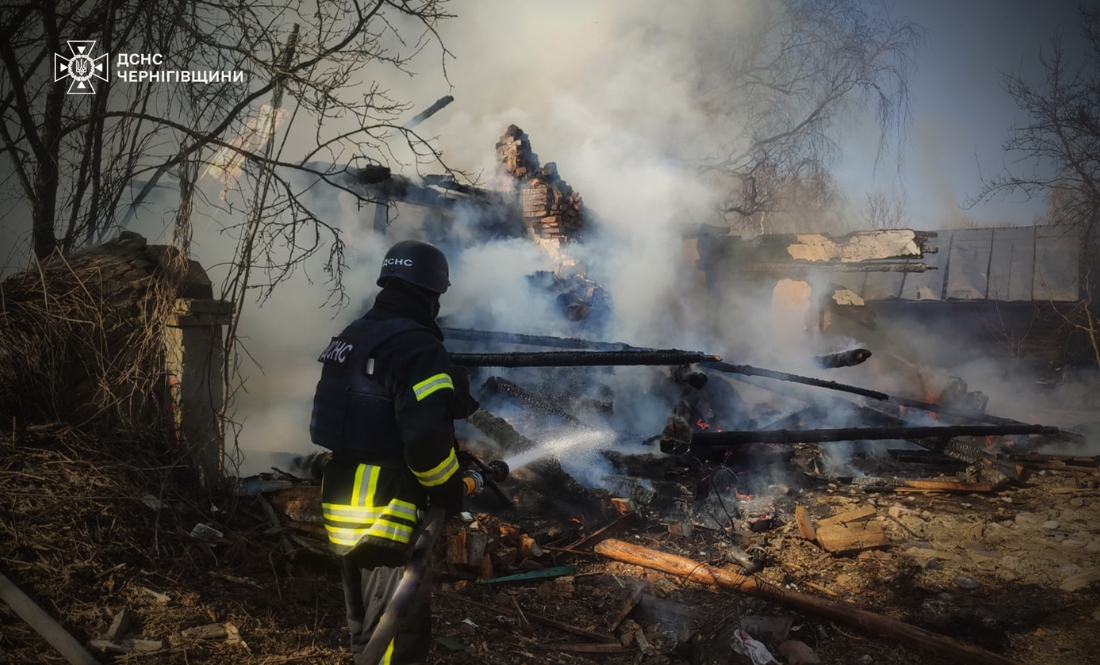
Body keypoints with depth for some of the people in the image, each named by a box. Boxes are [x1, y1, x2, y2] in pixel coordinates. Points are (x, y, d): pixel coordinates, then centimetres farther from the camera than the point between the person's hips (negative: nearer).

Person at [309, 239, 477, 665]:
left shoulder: (350, 338, 10)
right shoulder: (418, 347, -19)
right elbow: (426, 437, -27)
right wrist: (450, 493, -12)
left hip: (342, 509, 9)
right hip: (388, 517, -9)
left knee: (366, 629, 23)